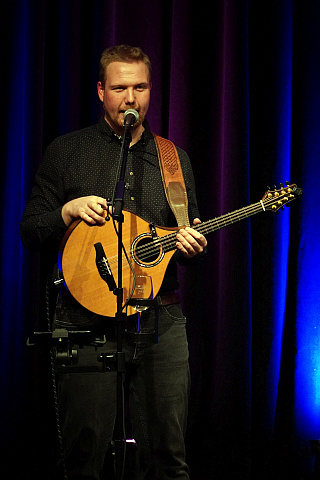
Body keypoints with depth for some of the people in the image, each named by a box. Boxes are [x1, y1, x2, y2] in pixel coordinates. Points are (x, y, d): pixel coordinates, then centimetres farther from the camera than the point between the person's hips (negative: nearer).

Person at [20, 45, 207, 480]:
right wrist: (68, 211, -11)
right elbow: (30, 232, 7)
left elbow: (192, 233, 20)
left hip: (161, 319, 2)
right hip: (87, 320, -2)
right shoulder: (66, 151, 7)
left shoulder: (175, 159, 15)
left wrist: (193, 245, -2)